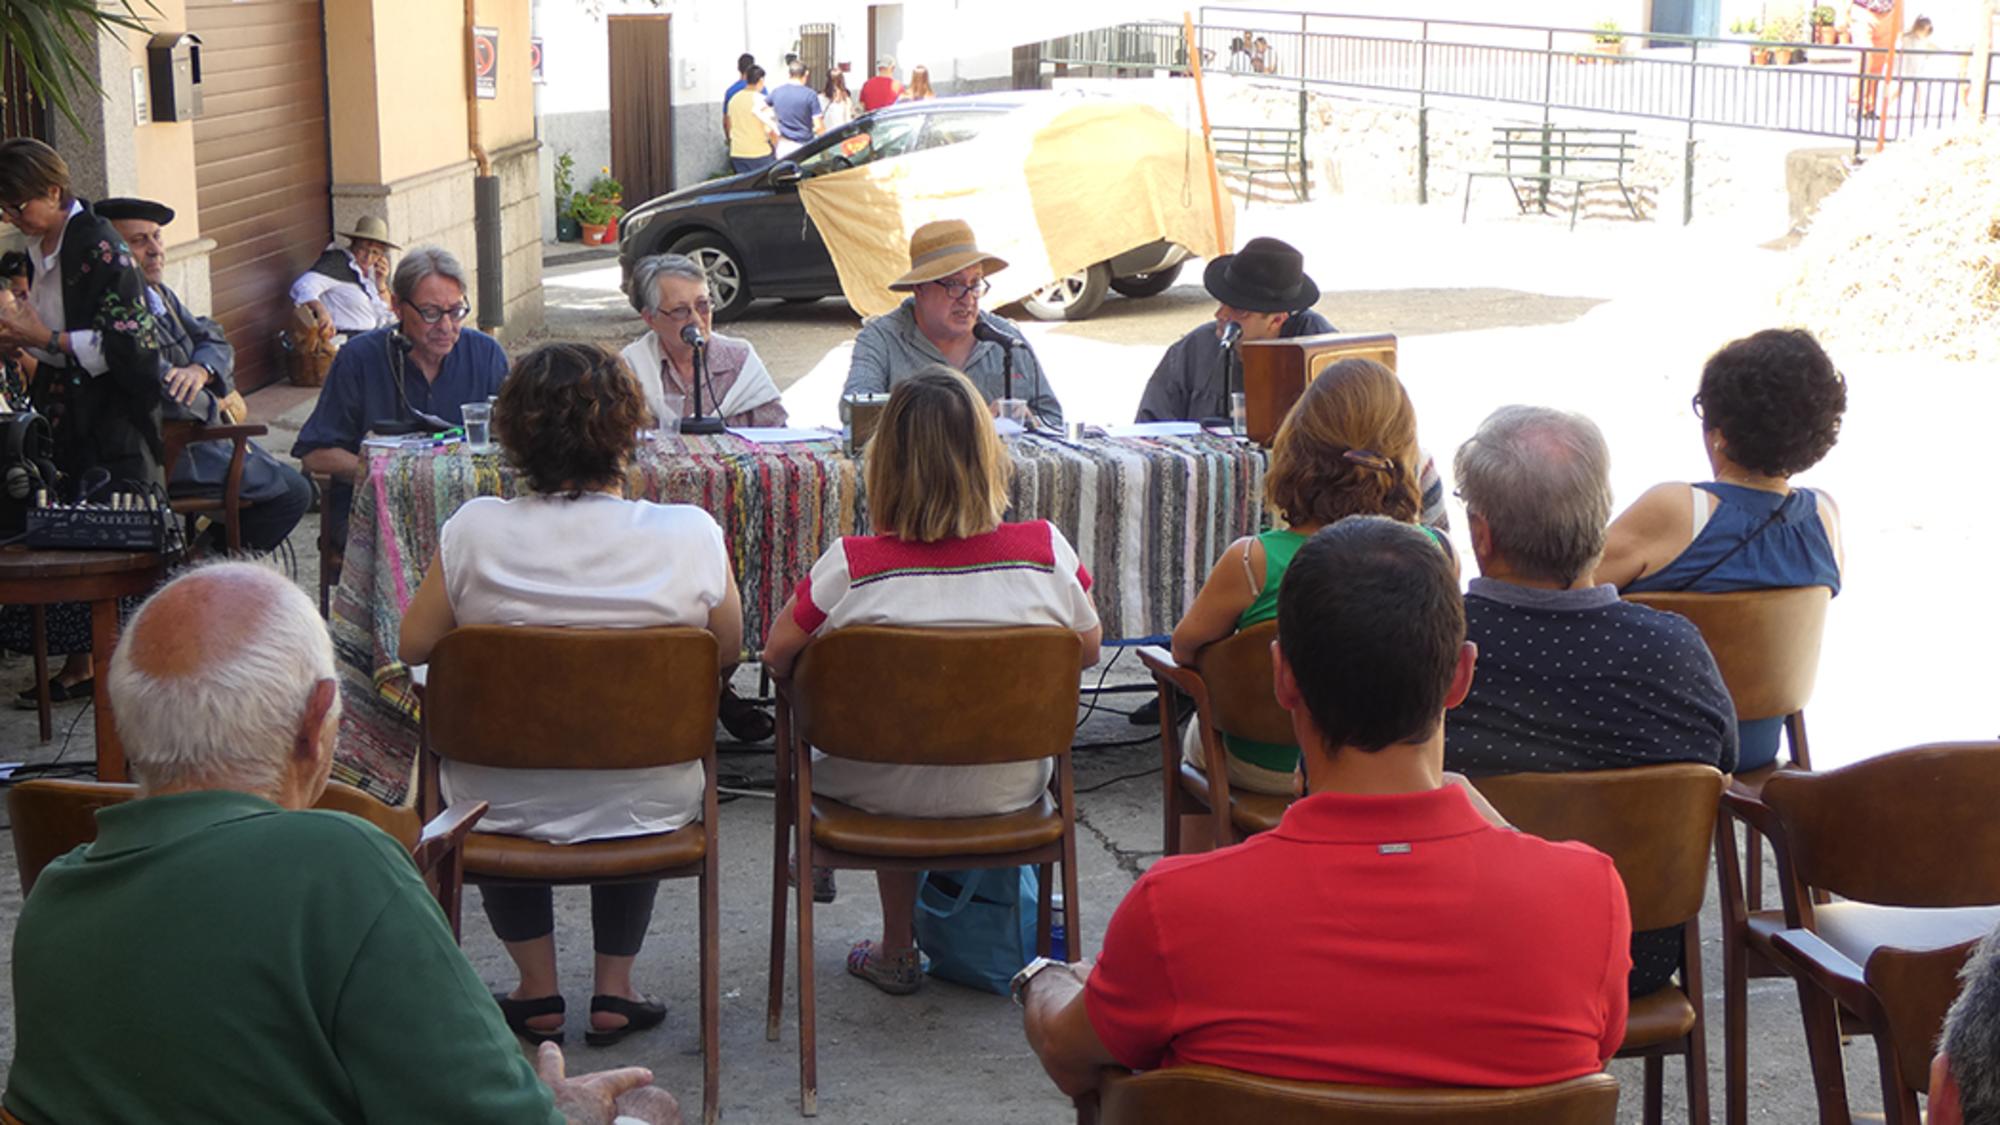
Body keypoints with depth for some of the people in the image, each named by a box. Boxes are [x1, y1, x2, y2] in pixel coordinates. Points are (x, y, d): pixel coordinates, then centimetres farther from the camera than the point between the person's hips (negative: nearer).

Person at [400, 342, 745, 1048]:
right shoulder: (689, 535, -15)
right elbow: (728, 647, 0)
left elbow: (415, 645, -4)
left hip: (507, 805, 0)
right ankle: (614, 986, 32)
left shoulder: (475, 532, -17)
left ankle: (538, 988, 32)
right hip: (647, 808, 1)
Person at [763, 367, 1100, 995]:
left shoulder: (852, 566, -19)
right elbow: (1087, 649, 2)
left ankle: (898, 950, 37)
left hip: (883, 795, -1)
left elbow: (778, 655, -5)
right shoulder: (1046, 551, -14)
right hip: (1008, 792, 1)